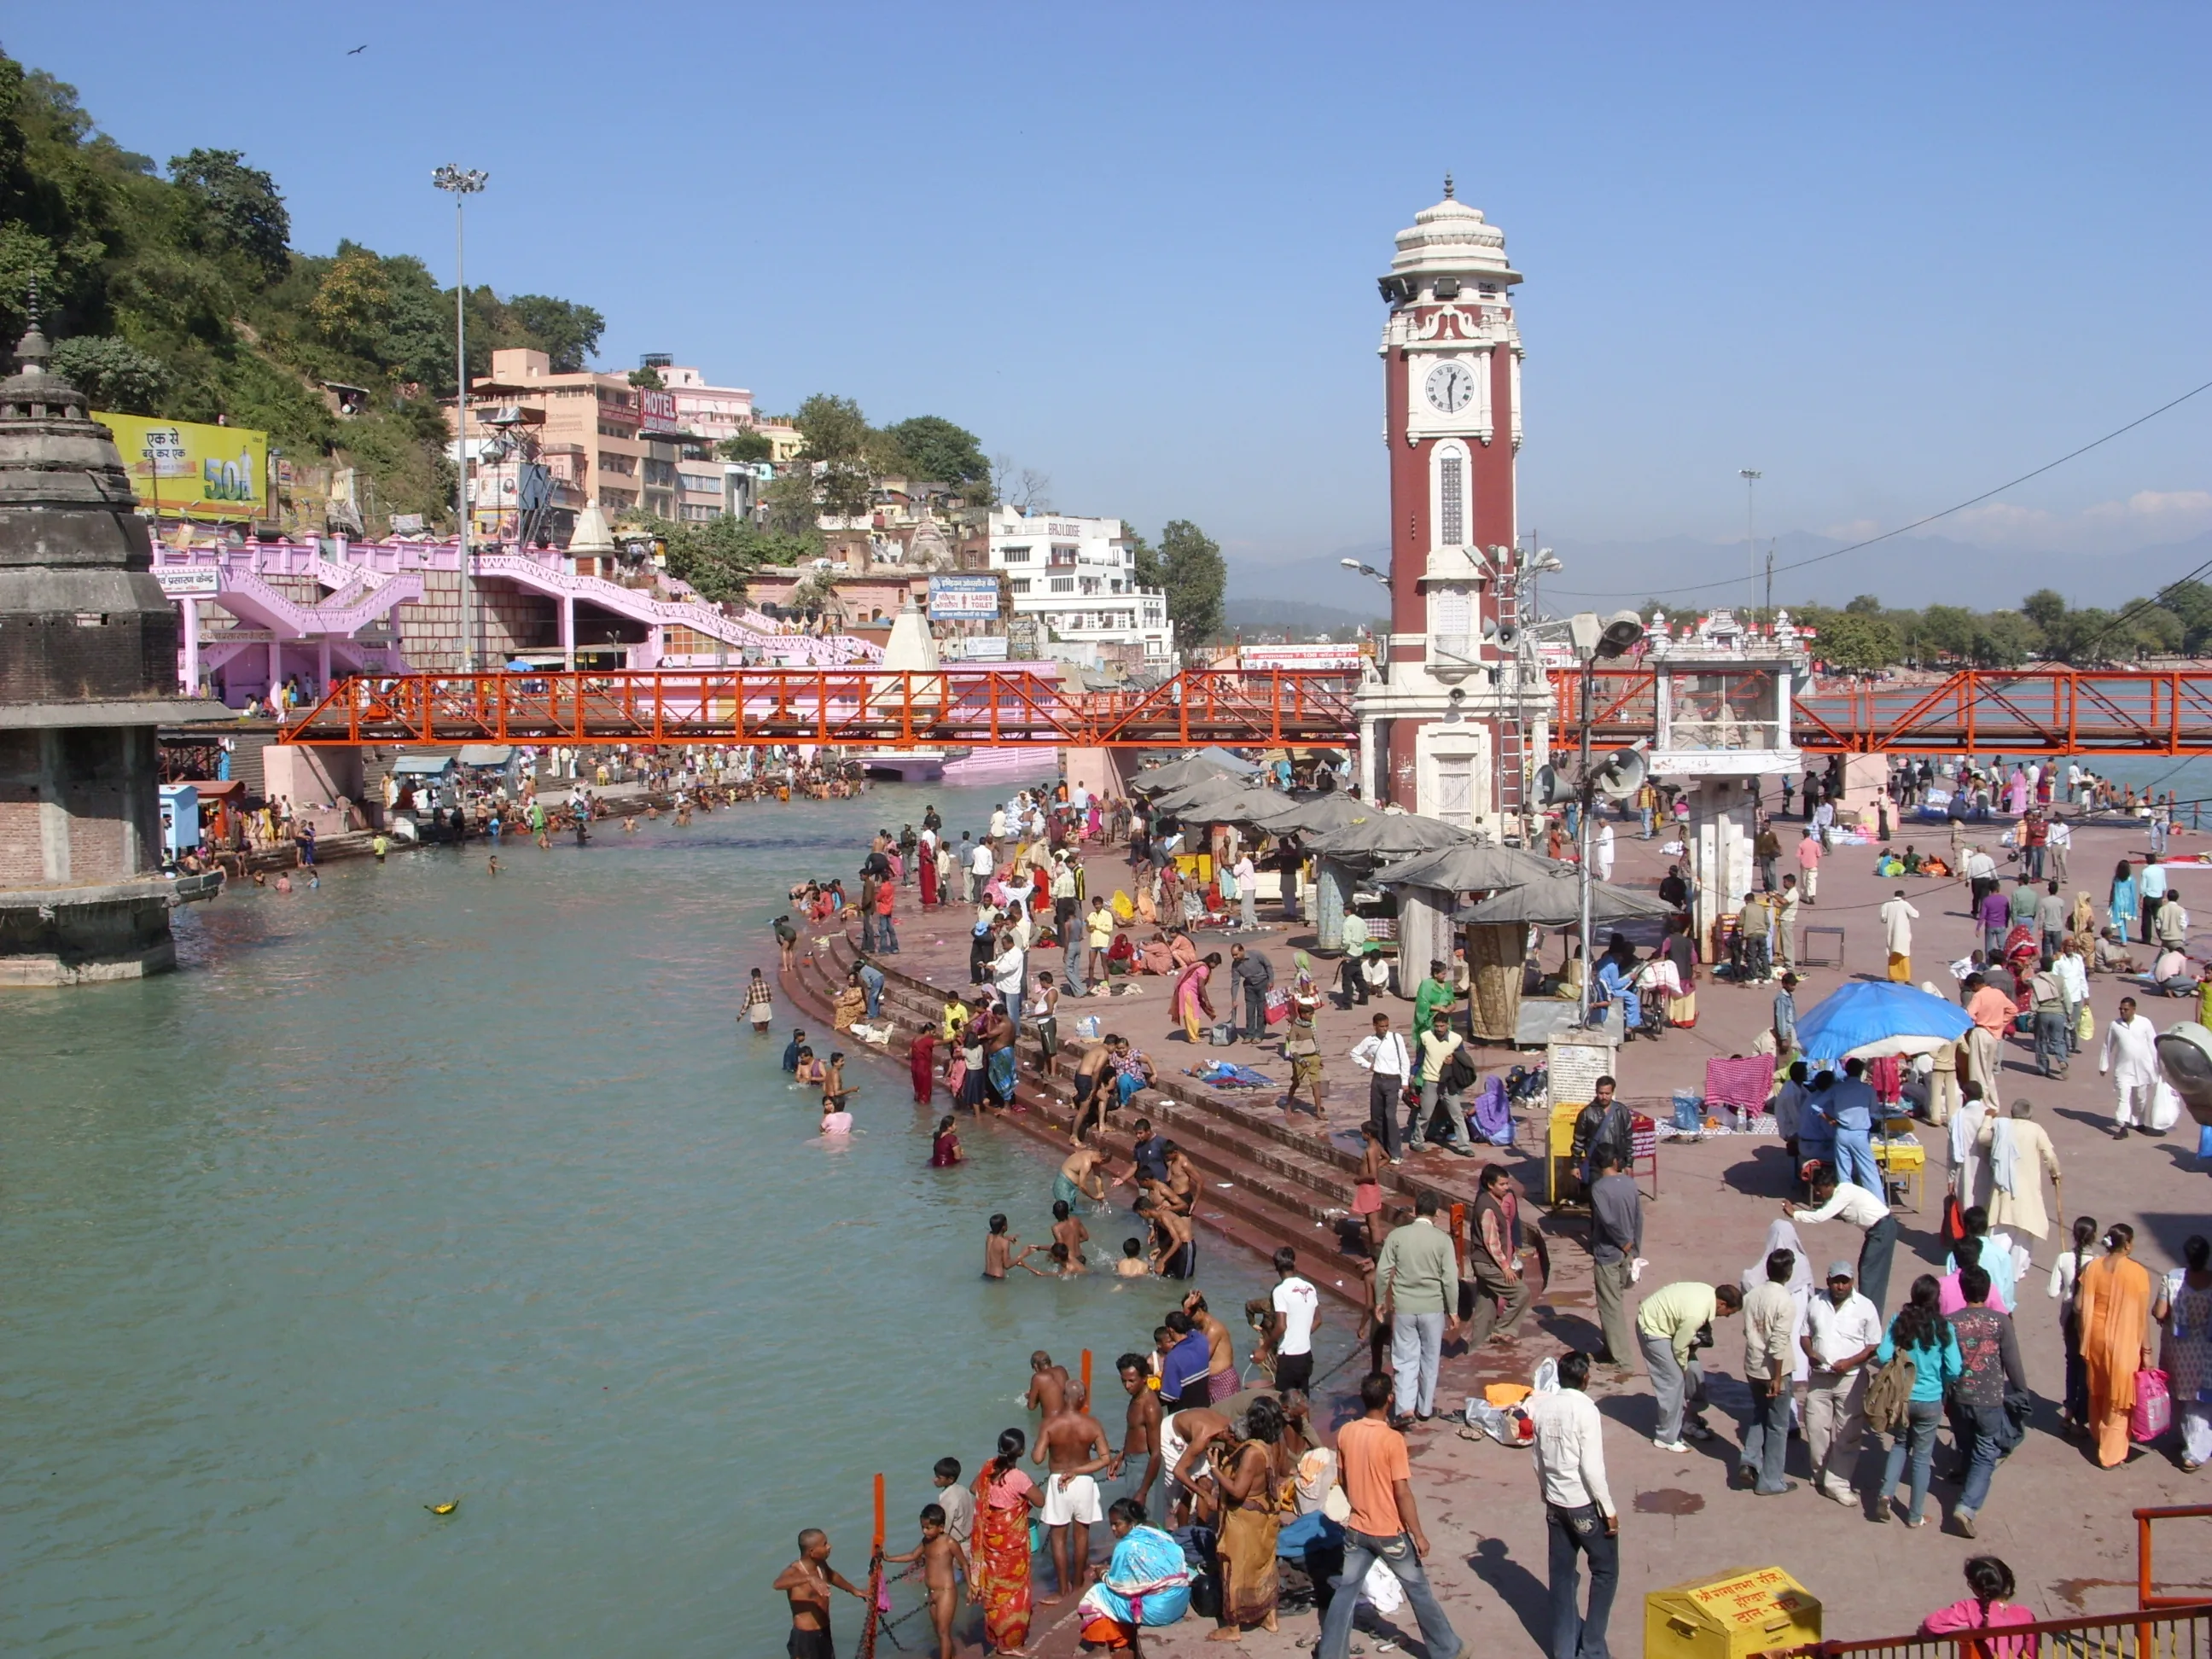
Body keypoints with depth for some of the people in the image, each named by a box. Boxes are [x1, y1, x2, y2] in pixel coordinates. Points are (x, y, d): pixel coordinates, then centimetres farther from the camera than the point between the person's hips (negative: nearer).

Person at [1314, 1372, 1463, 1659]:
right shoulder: (1392, 1439, -21)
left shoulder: (1345, 1433, -5)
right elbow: (1403, 1493, -19)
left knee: (1346, 1590, 15)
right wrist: (1418, 1535, -11)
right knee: (1418, 1590, 12)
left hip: (1357, 1529, 4)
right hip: (1390, 1532, -4)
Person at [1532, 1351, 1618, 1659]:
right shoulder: (1586, 1411, -19)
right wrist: (1609, 1510, -11)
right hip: (1585, 1505, -6)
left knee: (1562, 1575, 14)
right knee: (1605, 1572, 10)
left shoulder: (1542, 1406, 0)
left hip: (1555, 1503, 6)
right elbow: (1592, 1468, -20)